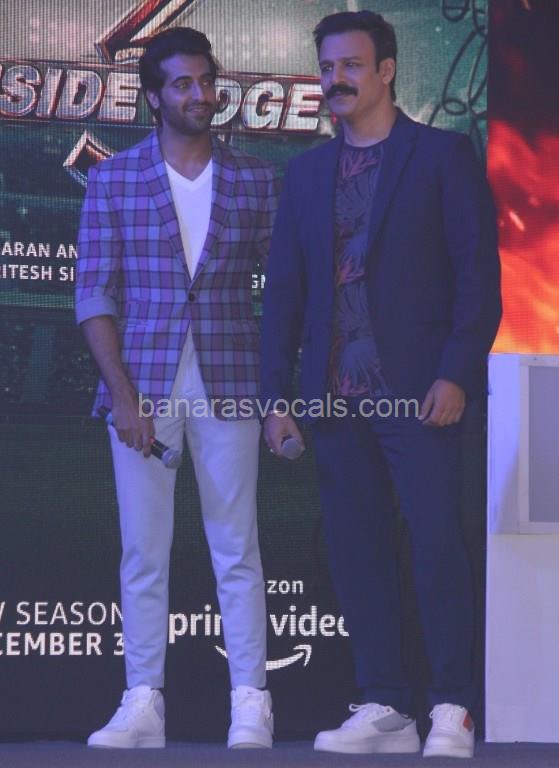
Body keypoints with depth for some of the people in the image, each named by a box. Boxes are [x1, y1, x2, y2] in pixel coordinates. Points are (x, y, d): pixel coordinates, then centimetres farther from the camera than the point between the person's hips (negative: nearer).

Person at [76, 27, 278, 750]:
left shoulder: (256, 181, 6)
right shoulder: (113, 180, 4)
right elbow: (94, 292, 1)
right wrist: (122, 395, -8)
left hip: (229, 387, 0)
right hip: (143, 387, 0)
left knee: (236, 549, 2)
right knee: (143, 553, 3)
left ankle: (250, 704, 6)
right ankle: (143, 704, 8)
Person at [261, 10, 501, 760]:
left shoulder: (443, 155, 2)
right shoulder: (307, 172, 16)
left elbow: (478, 271, -4)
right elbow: (284, 289, 14)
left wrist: (455, 374, -13)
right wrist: (277, 395, 7)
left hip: (418, 391, -5)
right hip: (336, 394, 5)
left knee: (437, 546, -9)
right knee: (356, 553, 4)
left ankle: (453, 712, -3)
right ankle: (383, 709, 10)